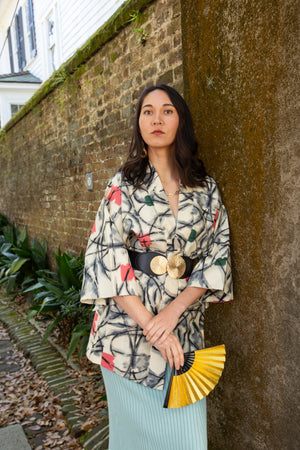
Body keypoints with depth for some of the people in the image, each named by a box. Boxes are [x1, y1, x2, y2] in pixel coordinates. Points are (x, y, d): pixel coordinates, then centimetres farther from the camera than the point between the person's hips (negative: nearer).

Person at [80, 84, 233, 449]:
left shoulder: (206, 189, 4)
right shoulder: (122, 185, -1)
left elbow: (217, 252, 0)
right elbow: (107, 255, -8)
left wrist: (173, 311, -13)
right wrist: (149, 324, -15)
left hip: (185, 324, 2)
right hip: (128, 321, -1)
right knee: (136, 420, 12)